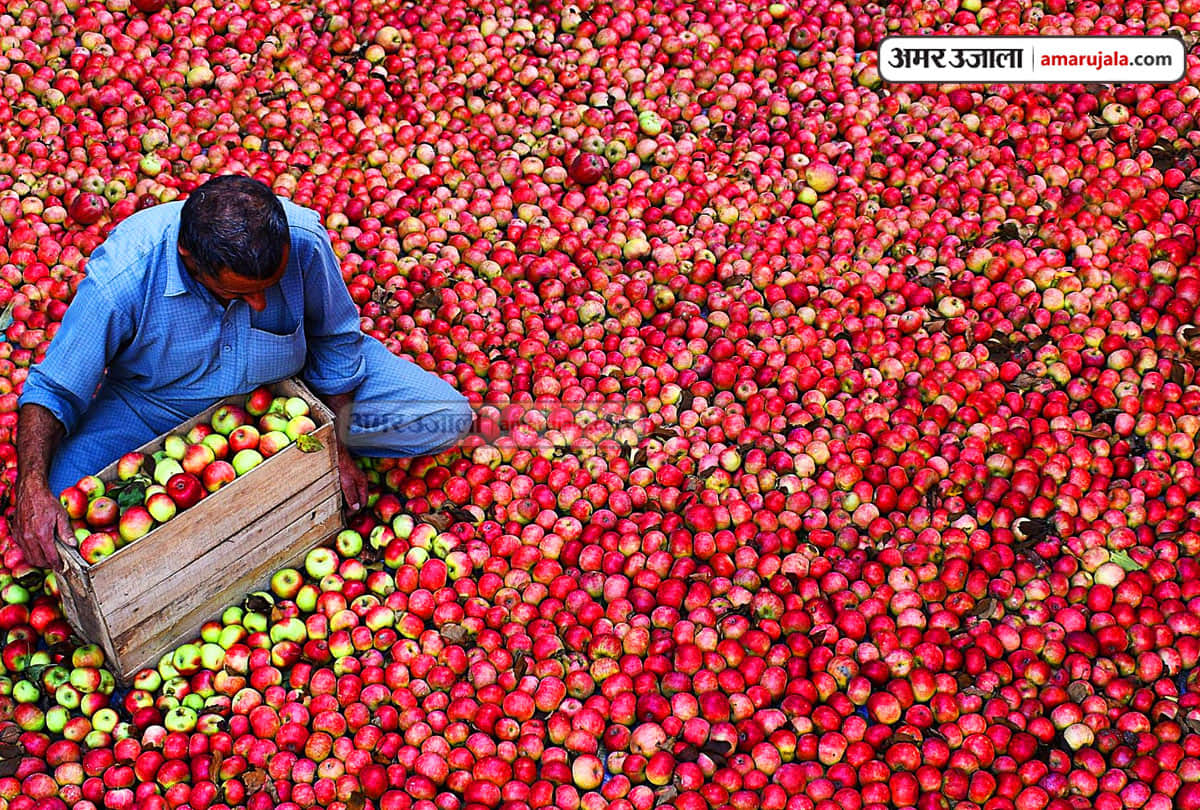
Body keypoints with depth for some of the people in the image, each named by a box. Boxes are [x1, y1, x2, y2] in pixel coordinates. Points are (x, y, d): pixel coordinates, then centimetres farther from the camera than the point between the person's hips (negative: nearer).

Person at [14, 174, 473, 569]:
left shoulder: (303, 240, -31)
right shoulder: (120, 279, -35)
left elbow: (335, 340, -10)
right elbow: (53, 391, -22)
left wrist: (334, 444, -7)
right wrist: (32, 486, -38)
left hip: (288, 380, 1)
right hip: (160, 404, -1)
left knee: (446, 419, -13)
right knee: (44, 520, -23)